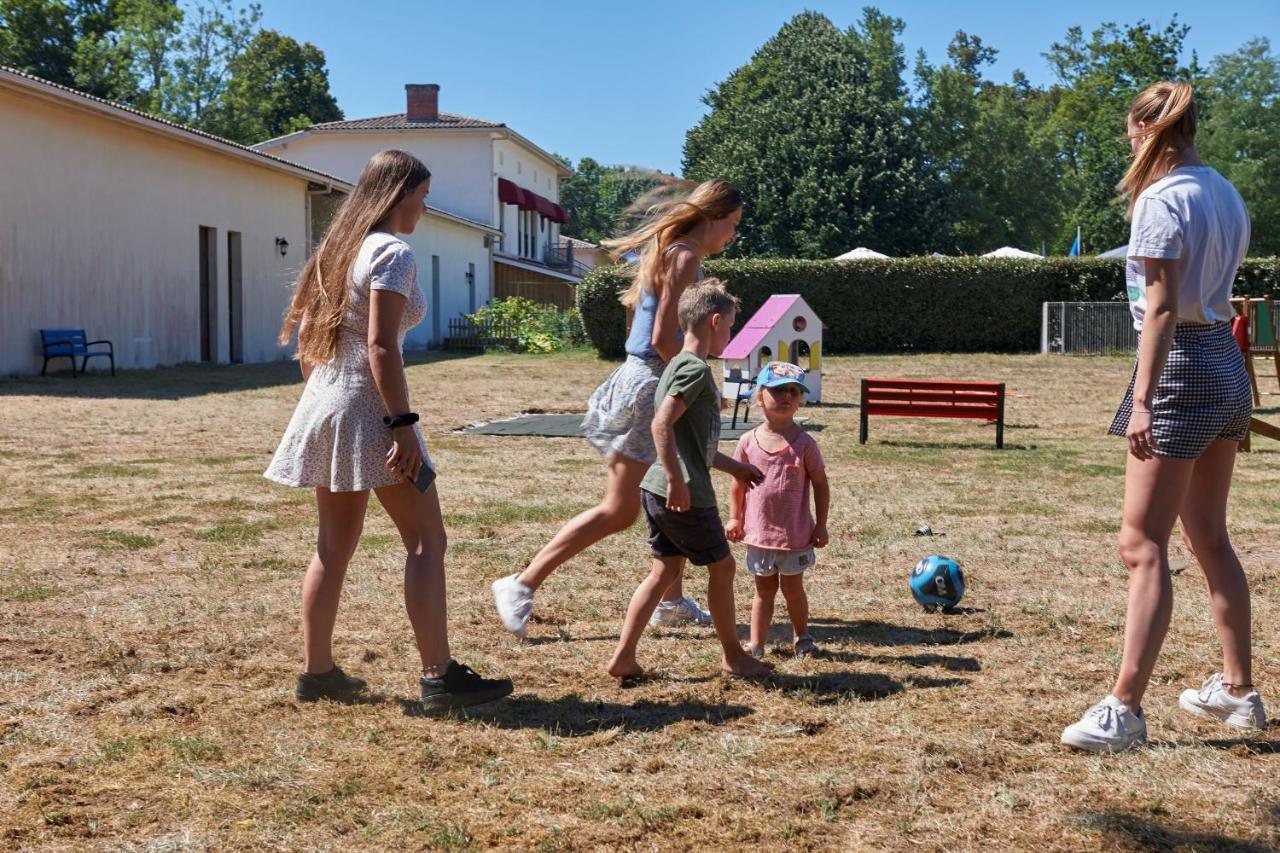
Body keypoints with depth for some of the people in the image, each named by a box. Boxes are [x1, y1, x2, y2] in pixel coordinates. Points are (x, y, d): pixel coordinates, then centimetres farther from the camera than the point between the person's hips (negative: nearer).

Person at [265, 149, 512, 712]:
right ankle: (439, 676, -4)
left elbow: (303, 333, 17)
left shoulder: (338, 248, 16)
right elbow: (380, 346, -19)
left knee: (334, 545, 14)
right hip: (367, 408, -9)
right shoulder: (393, 253, -10)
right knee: (426, 541, -4)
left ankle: (316, 671, 19)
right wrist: (403, 424, -19)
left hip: (323, 404, 9)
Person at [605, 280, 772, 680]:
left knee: (665, 570, 13)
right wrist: (677, 482, -25)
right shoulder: (696, 369, -14)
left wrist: (735, 467, 29)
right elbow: (662, 425, -26)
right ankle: (734, 656, 22)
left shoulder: (681, 366, 17)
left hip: (657, 491, 9)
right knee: (721, 567, 7)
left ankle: (623, 657, 11)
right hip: (685, 496, -9)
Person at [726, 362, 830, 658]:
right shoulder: (748, 442, -3)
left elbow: (820, 484, -3)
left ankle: (801, 637, 31)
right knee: (764, 589, 13)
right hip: (759, 532, 2)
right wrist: (735, 518, 6)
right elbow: (738, 483, 8)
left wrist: (820, 525, -4)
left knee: (792, 588, 11)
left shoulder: (804, 443, -9)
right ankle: (756, 644, 18)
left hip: (795, 533, -2)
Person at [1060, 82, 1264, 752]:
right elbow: (1217, 284, 14)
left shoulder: (1160, 200, -13)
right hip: (1229, 368, 9)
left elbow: (1161, 308, -20)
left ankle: (1124, 710, -7)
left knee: (1143, 545, -8)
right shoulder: (1227, 195, 13)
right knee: (1210, 539, 18)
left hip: (1182, 368, -9)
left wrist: (1141, 401, -23)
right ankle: (1238, 691, 26)